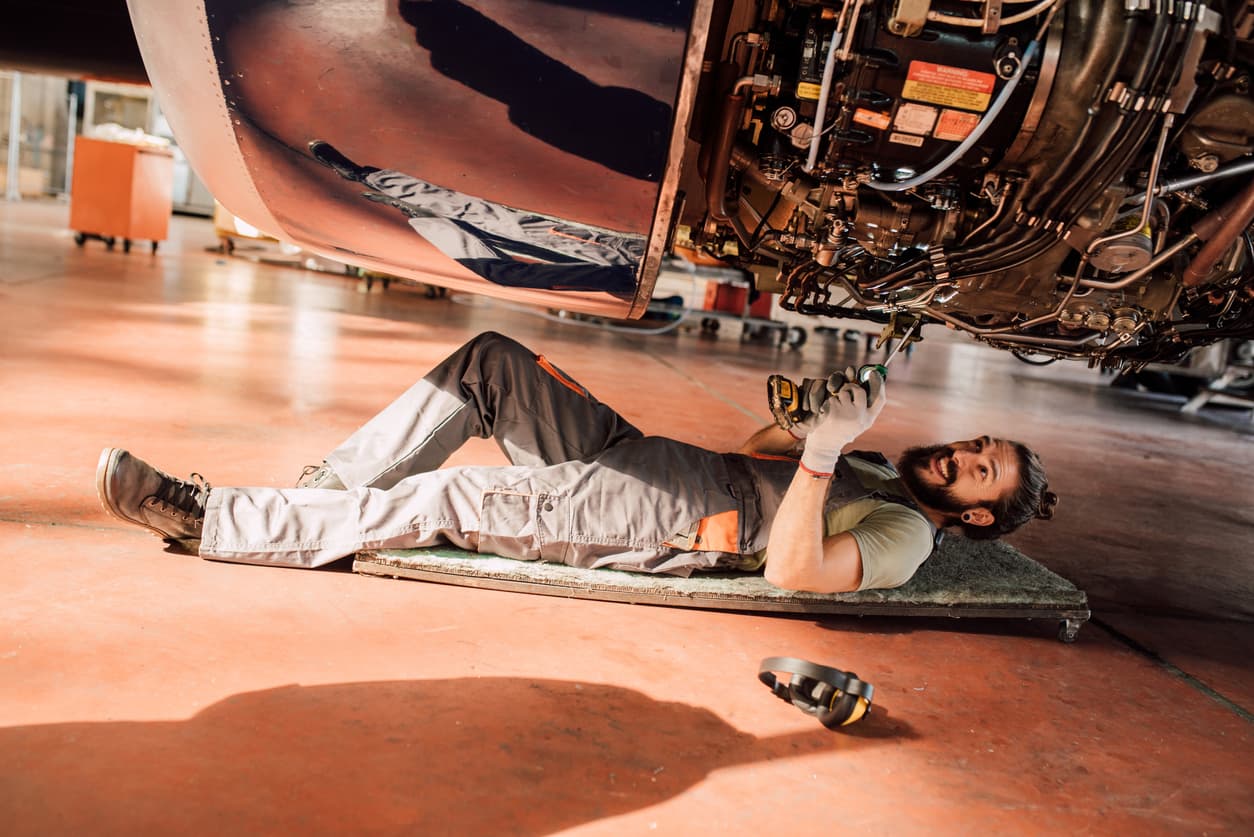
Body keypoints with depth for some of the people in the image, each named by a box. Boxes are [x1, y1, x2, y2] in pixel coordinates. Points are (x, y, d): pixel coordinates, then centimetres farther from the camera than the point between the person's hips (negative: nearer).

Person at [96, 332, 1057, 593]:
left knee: (438, 501, -21)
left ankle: (206, 517, -11)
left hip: (665, 523, -9)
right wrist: (821, 421, 10)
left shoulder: (904, 531, -3)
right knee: (491, 360, -4)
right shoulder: (873, 467, 23)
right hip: (634, 448, 9)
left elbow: (794, 570, -21)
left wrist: (824, 452, -26)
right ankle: (328, 488, -1)